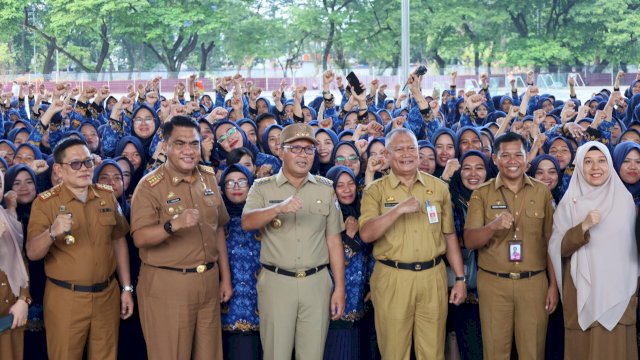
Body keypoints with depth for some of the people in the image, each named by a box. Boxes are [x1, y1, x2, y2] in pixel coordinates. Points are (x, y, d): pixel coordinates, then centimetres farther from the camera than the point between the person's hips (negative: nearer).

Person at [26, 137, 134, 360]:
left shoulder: (107, 196, 4)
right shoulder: (45, 203, -8)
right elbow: (32, 254, -13)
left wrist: (126, 288, 10)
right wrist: (52, 232, -33)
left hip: (107, 295, 3)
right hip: (65, 298, -3)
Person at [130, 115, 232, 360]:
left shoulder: (209, 178, 8)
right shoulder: (150, 185, -10)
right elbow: (139, 238, -17)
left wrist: (225, 277, 15)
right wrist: (173, 225, -34)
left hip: (208, 281, 5)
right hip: (166, 285, -5)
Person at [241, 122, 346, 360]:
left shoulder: (325, 189, 7)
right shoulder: (262, 187, 2)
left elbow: (334, 240, 7)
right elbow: (247, 223, -16)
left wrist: (339, 288, 3)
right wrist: (279, 208, -34)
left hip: (317, 282, 2)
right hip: (276, 282, -1)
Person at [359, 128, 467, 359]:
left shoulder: (438, 188, 8)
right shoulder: (375, 190, -1)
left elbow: (449, 235, 12)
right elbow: (366, 234, -14)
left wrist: (460, 278, 7)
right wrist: (399, 209, -23)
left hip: (433, 277, 2)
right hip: (392, 279, -2)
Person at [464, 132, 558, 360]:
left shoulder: (542, 192, 4)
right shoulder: (481, 194, 0)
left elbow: (550, 241, 7)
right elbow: (470, 241, -6)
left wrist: (553, 284, 3)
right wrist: (493, 226, -26)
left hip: (534, 282, 1)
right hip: (493, 283, -1)